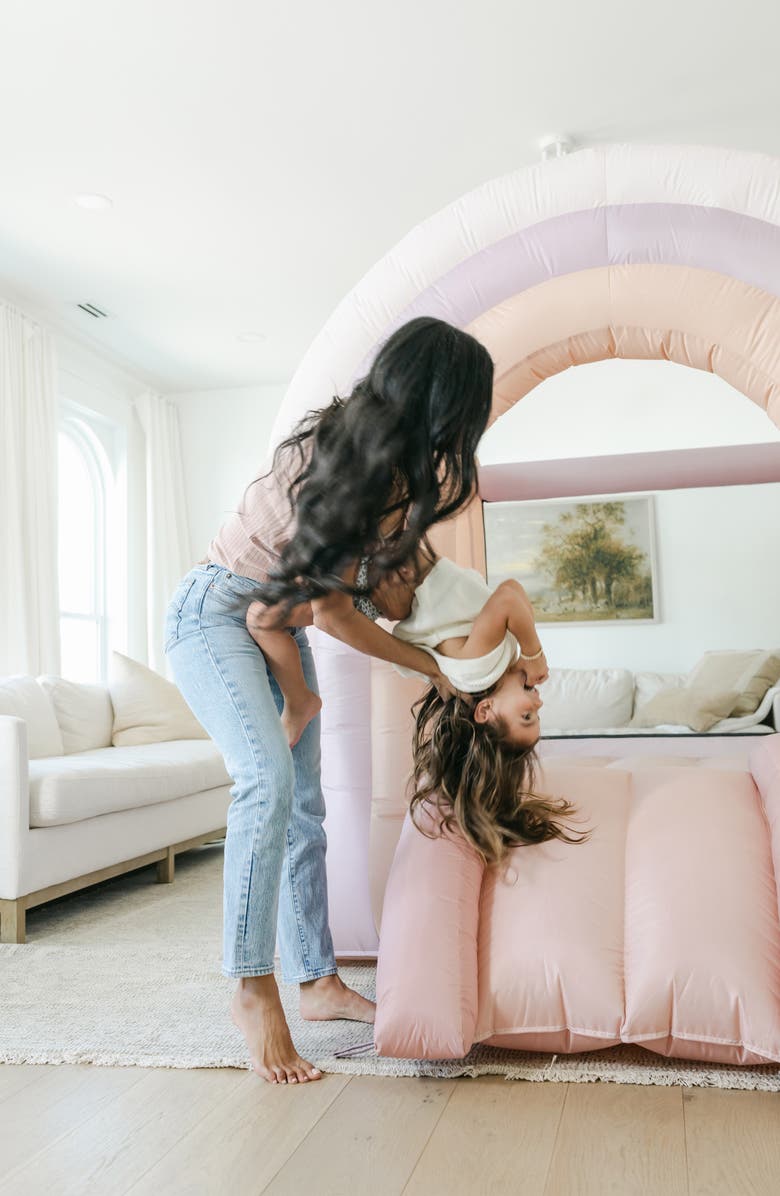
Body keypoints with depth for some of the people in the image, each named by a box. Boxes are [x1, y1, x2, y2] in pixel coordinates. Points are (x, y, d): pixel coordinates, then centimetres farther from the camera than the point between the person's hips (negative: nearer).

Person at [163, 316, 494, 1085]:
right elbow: (336, 615, -18)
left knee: (303, 804, 4)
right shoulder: (331, 451, -26)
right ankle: (252, 993, -18)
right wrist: (432, 668, -7)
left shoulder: (400, 465, -3)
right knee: (269, 776, -27)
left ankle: (316, 980, 13)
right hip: (215, 609, -8)